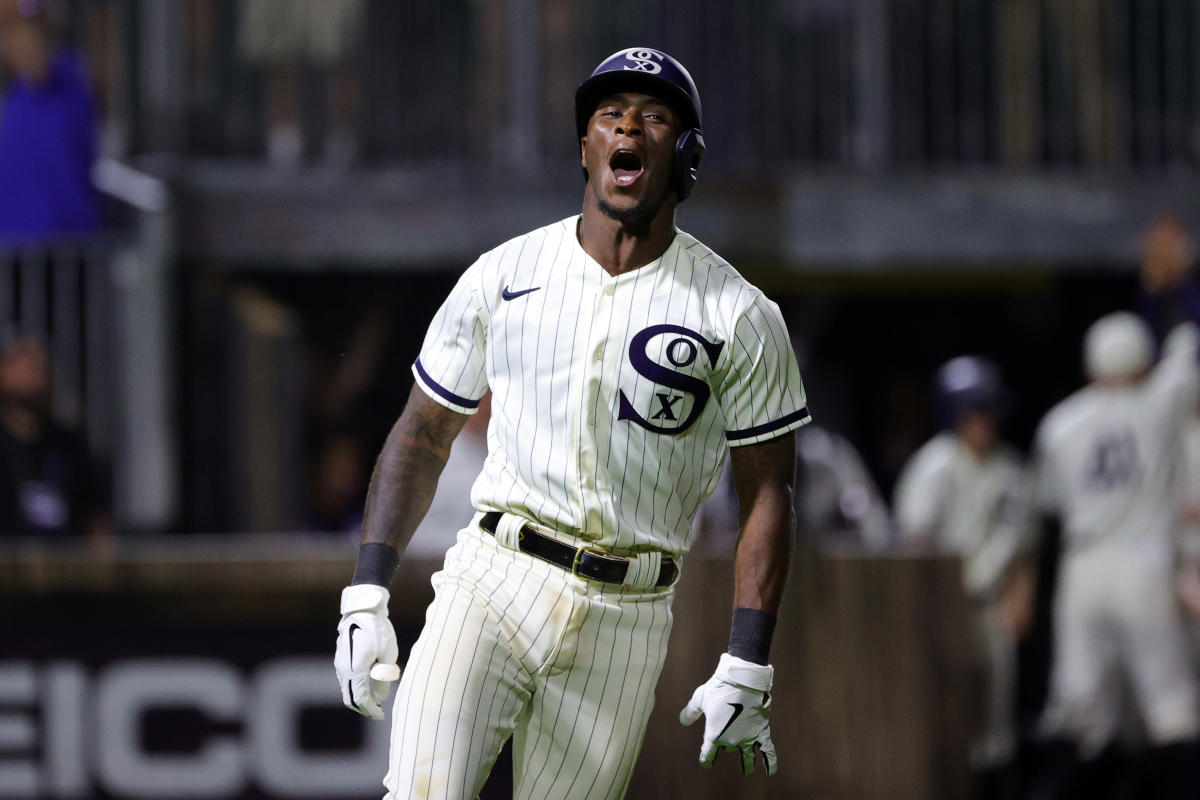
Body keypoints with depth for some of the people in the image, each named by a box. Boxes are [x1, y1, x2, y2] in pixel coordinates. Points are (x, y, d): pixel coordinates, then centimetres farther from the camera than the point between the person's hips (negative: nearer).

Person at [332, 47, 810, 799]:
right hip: (491, 584, 0)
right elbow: (423, 435, 12)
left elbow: (768, 492, 2)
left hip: (625, 619, 0)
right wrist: (367, 592, 1)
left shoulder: (740, 317, 1)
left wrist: (747, 669, -5)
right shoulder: (503, 276, 6)